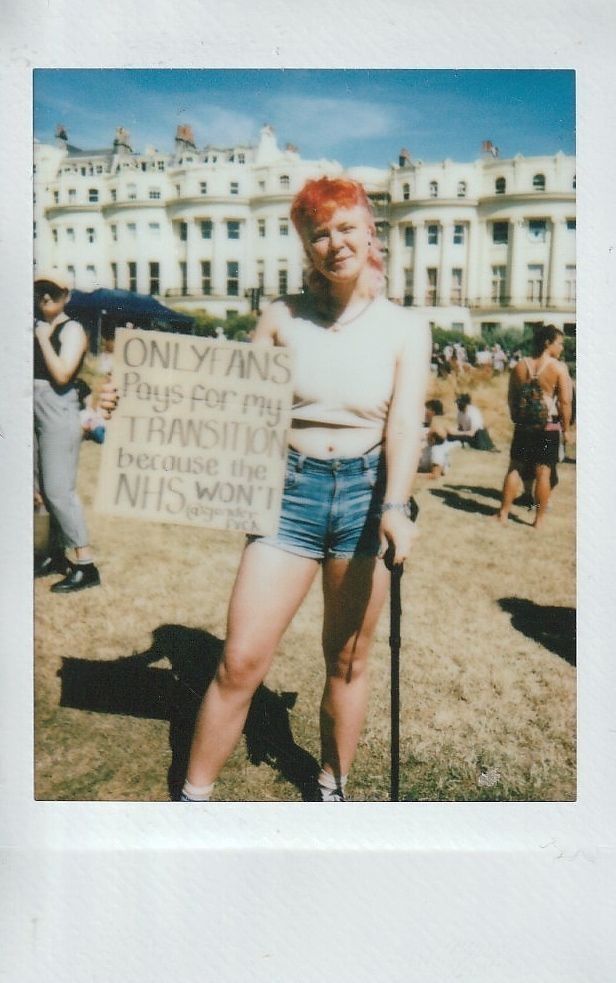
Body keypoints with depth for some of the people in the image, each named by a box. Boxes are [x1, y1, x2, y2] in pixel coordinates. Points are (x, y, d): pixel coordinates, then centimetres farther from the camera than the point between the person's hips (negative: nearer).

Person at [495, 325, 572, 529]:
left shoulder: (520, 366, 5)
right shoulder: (559, 368, -9)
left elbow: (511, 398, 10)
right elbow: (565, 402, -11)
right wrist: (566, 429, -3)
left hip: (523, 425, 4)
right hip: (549, 426, -4)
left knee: (515, 468, 12)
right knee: (544, 472, 2)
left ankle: (504, 512, 16)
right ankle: (539, 519, 8)